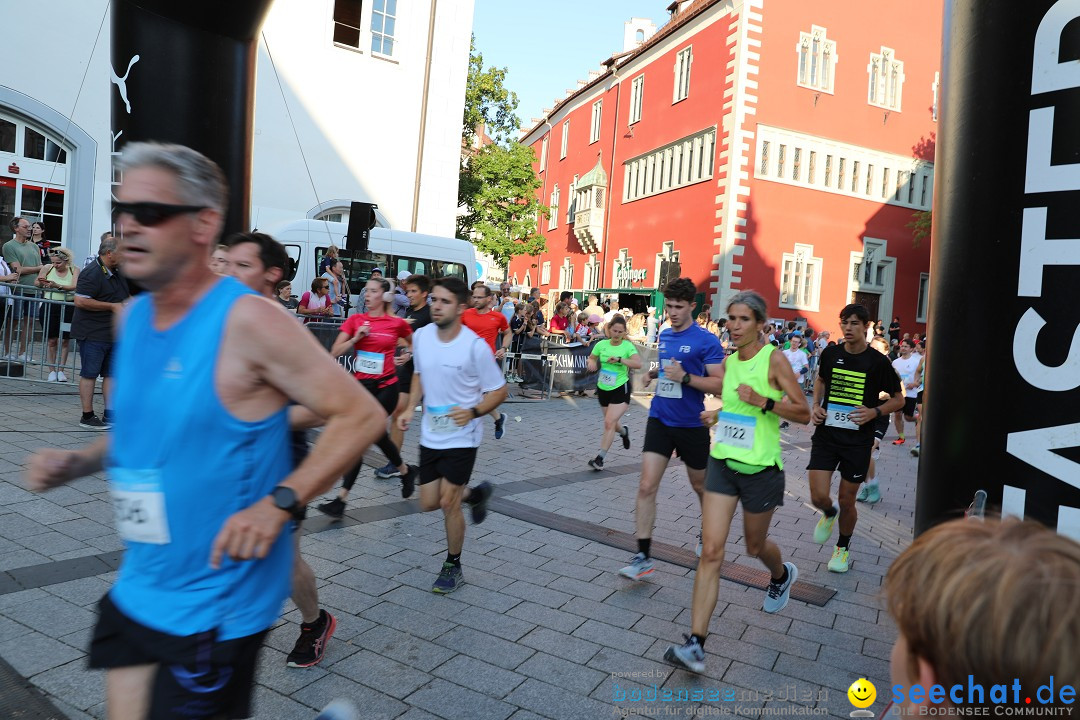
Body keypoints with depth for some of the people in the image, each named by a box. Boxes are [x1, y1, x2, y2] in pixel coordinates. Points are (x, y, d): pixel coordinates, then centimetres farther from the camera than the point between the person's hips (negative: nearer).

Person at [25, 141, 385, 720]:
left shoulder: (247, 320, -20)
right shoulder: (131, 318, 4)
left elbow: (362, 415, -20)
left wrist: (277, 503, -27)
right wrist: (78, 462, 1)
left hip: (218, 604, -7)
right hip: (136, 592, 8)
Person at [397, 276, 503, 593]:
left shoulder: (475, 345, -18)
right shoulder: (421, 335, -3)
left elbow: (499, 391, -10)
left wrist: (473, 412, -26)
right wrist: (411, 408, 1)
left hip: (461, 437, -5)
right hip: (430, 434, 6)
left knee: (448, 504, -2)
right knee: (428, 503, 11)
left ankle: (453, 567, 22)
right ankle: (475, 493, 40)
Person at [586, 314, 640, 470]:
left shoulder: (627, 346, -12)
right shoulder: (602, 344, -1)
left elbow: (638, 364, -26)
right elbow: (591, 357, 15)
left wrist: (619, 359, -35)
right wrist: (591, 363, -8)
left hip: (621, 389, -5)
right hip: (603, 389, 5)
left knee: (609, 422, -14)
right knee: (612, 423, 19)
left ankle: (600, 458, -7)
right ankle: (624, 431, 55)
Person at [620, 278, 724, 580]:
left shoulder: (706, 340, -11)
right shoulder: (664, 336, 8)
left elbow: (720, 384, -15)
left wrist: (685, 377, -26)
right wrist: (654, 373, 6)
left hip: (691, 425, -4)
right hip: (659, 420, 4)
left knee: (700, 485, 16)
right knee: (646, 486, -7)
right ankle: (643, 556, -1)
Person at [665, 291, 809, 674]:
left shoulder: (774, 359, -10)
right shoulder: (728, 362, 7)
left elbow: (803, 413, -9)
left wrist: (763, 401, -23)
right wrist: (718, 415, 4)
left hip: (761, 468, -4)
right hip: (723, 463, 4)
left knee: (755, 546, 17)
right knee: (711, 551, -5)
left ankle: (782, 574, 55)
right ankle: (695, 644, -5)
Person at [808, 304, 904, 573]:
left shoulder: (878, 362, -8)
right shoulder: (830, 354, 0)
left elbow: (898, 399, 3)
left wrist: (875, 412, -16)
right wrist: (816, 405, 3)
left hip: (858, 440, -2)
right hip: (826, 434, 2)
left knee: (847, 501, 8)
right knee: (818, 496, -7)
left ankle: (843, 546, 34)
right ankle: (829, 514, 31)